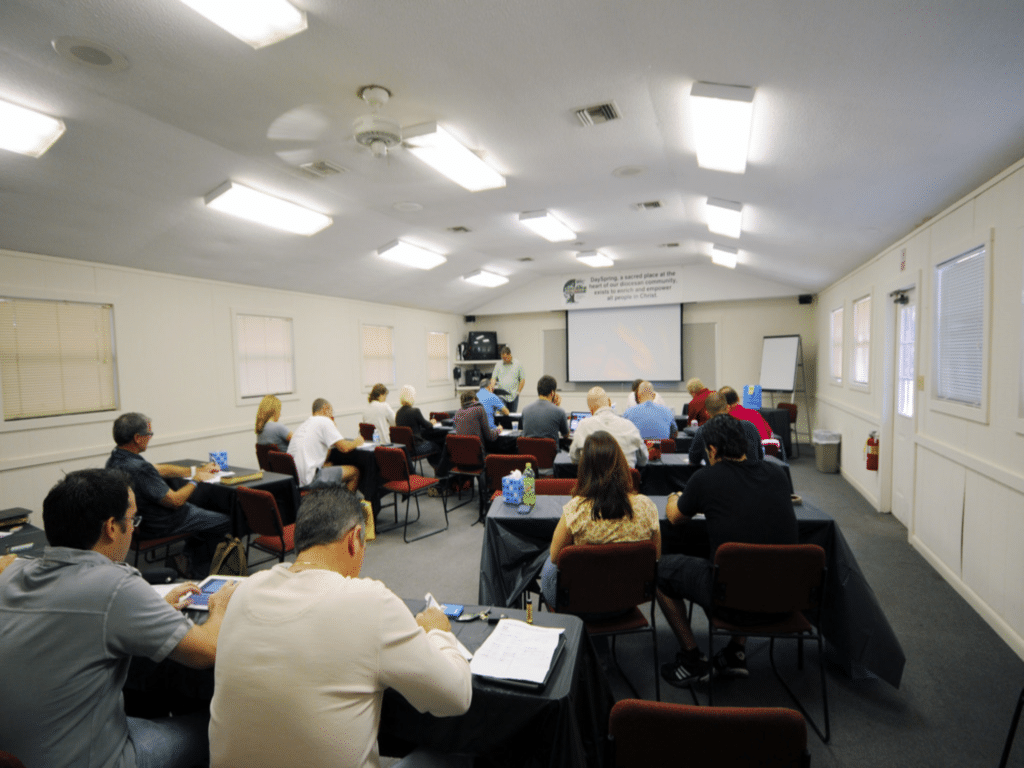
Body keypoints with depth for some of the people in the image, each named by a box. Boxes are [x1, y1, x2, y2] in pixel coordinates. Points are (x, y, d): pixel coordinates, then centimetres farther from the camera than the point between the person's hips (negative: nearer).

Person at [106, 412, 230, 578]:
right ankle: (194, 567, 19)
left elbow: (161, 469, 10)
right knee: (224, 522, 3)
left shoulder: (115, 460, -2)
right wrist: (195, 479, -9)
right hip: (160, 524, -10)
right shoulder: (139, 469, -33)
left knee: (200, 496, 25)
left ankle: (190, 553, 27)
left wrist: (197, 470, 14)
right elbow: (175, 501, -27)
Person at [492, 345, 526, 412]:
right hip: (501, 395, 0)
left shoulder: (518, 364, 4)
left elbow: (522, 380, 5)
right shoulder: (498, 365, 8)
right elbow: (494, 378, 7)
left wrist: (518, 391, -1)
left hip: (513, 396, 0)